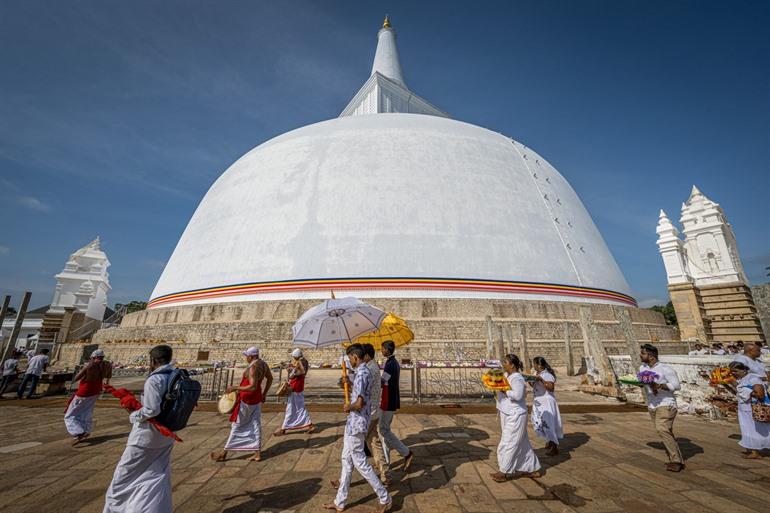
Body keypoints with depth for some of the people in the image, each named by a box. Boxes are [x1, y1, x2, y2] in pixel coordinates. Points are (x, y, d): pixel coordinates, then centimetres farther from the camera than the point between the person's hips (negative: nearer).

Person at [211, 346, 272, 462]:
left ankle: (224, 452, 23)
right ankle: (258, 453, 13)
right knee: (255, 425, 10)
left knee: (237, 426, 7)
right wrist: (264, 394, 20)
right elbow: (270, 378, 13)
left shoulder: (253, 368, -25)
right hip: (256, 399, 8)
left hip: (247, 400, -8)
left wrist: (235, 388, -27)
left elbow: (253, 387, -31)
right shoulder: (263, 363, 3)